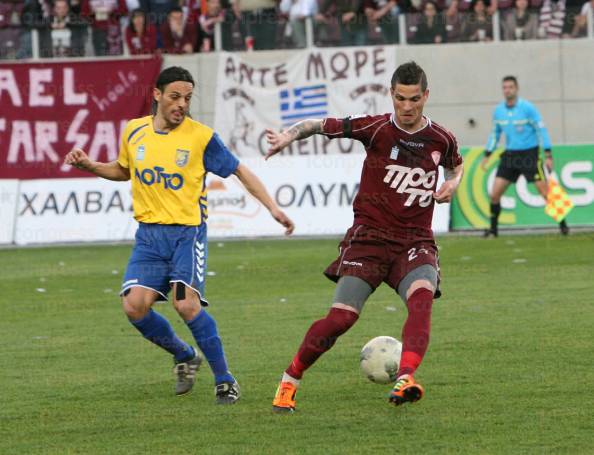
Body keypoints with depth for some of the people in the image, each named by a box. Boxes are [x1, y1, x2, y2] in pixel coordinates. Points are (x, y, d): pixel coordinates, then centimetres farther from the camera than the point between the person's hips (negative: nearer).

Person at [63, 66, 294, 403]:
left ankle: (225, 380, -4)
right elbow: (123, 170, 26)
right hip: (149, 233, 4)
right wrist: (89, 165, 9)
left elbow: (239, 171, 3)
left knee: (187, 304, -20)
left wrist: (273, 208, -3)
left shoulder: (201, 137, -5)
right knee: (135, 305, -12)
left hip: (188, 231, -4)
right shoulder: (135, 132, 6)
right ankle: (185, 356, 15)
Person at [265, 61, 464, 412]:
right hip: (369, 238, -2)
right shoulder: (376, 128, -5)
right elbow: (318, 126, 2)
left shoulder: (441, 139, 4)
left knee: (422, 297, -31)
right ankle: (290, 381, 9)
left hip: (416, 241, 2)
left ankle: (405, 379, -46)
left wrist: (452, 184, 5)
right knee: (341, 318, -12)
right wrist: (288, 136, -18)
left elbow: (456, 165, 28)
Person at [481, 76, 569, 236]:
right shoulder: (498, 111, 4)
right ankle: (493, 228, 10)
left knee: (545, 192, -8)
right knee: (495, 194, -4)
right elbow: (495, 133, 17)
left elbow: (541, 130, -8)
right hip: (510, 155, 4)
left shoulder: (527, 107, -11)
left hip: (529, 154, -4)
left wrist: (548, 155, -13)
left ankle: (562, 225, 4)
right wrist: (487, 155, 14)